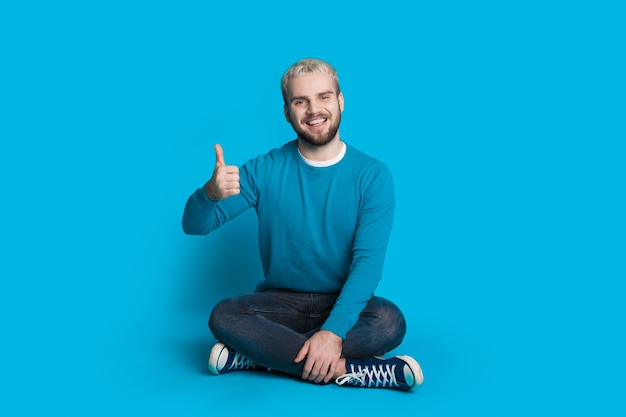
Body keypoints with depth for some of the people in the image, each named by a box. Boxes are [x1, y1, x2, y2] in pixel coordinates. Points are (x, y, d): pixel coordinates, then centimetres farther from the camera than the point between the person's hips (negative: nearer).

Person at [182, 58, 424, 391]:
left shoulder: (372, 175, -7)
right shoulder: (264, 170, -3)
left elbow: (368, 260, -16)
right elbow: (194, 225, -6)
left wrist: (333, 330, -30)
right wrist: (211, 193, -30)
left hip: (342, 305, -1)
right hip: (280, 301, 1)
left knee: (390, 321, -32)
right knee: (223, 316, -28)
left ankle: (256, 354, -25)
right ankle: (346, 369, -26)